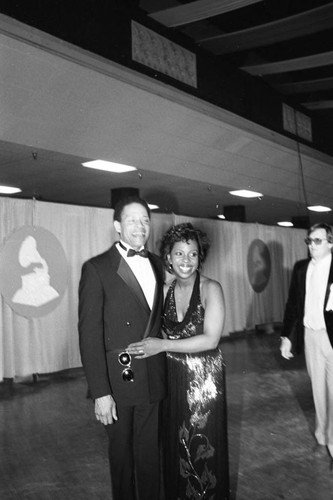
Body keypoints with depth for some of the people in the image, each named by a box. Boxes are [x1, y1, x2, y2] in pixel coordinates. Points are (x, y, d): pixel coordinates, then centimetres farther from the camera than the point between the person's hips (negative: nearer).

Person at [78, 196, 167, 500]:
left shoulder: (157, 264, 5)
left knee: (150, 450, 19)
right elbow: (89, 334, -14)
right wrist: (100, 392, -16)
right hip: (118, 380, -4)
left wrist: (165, 366, 6)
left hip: (153, 380, 4)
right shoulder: (97, 269, -12)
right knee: (122, 452, 16)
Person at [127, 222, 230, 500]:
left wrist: (164, 346, -20)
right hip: (173, 377, 4)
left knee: (204, 445, 10)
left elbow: (211, 339, -19)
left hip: (205, 377, -4)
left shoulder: (211, 289, -12)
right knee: (175, 444, 15)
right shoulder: (165, 290, 1)